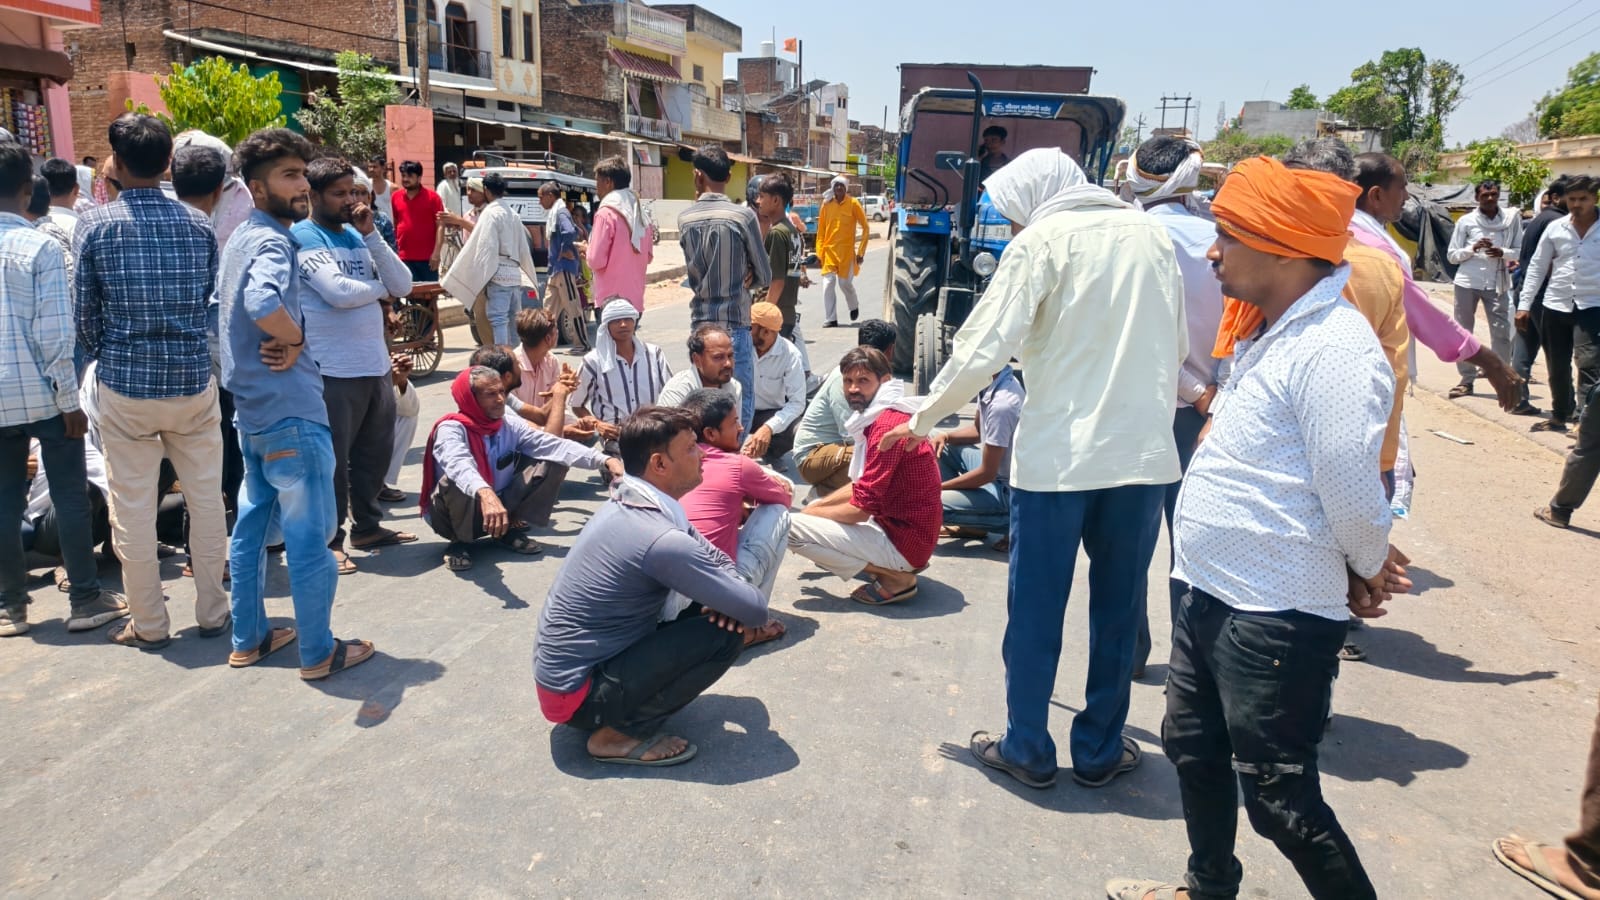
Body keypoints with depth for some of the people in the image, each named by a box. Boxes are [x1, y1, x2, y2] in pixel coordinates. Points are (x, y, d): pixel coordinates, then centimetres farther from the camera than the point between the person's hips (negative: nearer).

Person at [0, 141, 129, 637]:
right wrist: (70, 401, -8)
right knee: (71, 495, 5)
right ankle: (87, 599, 10)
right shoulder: (41, 247, -11)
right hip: (42, 394, -4)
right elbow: (54, 334, -14)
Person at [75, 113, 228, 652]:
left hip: (125, 384, -2)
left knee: (132, 507, 8)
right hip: (193, 380, 2)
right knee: (205, 499, 10)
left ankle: (149, 624, 16)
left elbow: (85, 312, 0)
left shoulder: (95, 225, -4)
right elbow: (213, 300, 7)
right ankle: (212, 612, 18)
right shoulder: (198, 225, 2)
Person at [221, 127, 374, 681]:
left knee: (253, 524, 17)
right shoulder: (272, 242, -17)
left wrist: (277, 342, 8)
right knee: (310, 536, 0)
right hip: (290, 411, -10)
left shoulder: (243, 238, 13)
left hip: (252, 407, 10)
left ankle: (250, 638, 28)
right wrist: (296, 339, -20)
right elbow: (262, 302, -39)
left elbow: (227, 303, 24)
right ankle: (319, 652, 9)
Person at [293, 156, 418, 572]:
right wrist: (380, 291, -3)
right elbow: (338, 292, -22)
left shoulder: (357, 234, 14)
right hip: (334, 370, -7)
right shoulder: (303, 237, -8)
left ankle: (367, 525, 32)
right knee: (333, 460, 2)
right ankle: (329, 540, 13)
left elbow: (403, 284, 4)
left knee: (376, 452, 17)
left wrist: (370, 234, -5)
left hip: (377, 363, 7)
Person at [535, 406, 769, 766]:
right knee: (726, 632, -16)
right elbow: (756, 611, -20)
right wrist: (730, 597, 2)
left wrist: (723, 592, -9)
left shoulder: (628, 505, 1)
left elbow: (716, 558, 12)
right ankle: (621, 733, -6)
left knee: (716, 609, 10)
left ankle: (619, 718, 12)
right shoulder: (661, 540, -27)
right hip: (577, 695, -9)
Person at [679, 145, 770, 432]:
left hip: (700, 324, 4)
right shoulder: (743, 216, -9)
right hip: (734, 323, -4)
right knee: (741, 403, 2)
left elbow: (696, 271, 11)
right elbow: (764, 276, -2)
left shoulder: (685, 219, 3)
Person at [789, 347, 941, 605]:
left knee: (792, 527, -16)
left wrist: (811, 513, -5)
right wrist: (817, 506, 8)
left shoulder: (888, 426, -22)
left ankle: (895, 577, -8)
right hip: (897, 526, 11)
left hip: (904, 542, -11)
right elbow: (861, 486, 20)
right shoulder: (878, 417, 11)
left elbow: (861, 509, -22)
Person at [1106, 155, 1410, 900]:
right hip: (1214, 598, 10)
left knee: (1279, 799, 2)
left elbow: (1351, 492, -23)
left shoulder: (1333, 349, -22)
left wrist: (1370, 573, -5)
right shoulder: (1275, 334, 10)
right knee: (1194, 750, 23)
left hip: (1279, 619, -10)